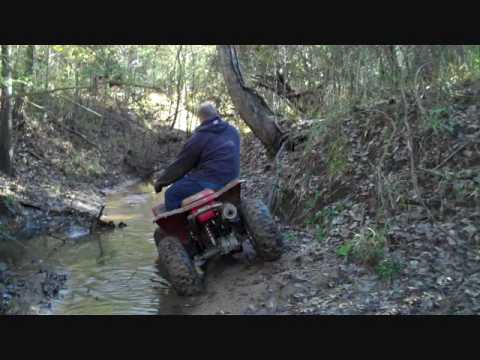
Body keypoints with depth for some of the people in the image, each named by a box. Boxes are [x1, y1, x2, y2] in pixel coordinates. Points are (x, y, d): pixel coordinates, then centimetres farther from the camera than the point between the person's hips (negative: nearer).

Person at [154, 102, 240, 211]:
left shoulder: (199, 137, -10)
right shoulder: (233, 131, 9)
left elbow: (181, 164, -4)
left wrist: (160, 181, 9)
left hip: (211, 180, -9)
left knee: (171, 195, 2)